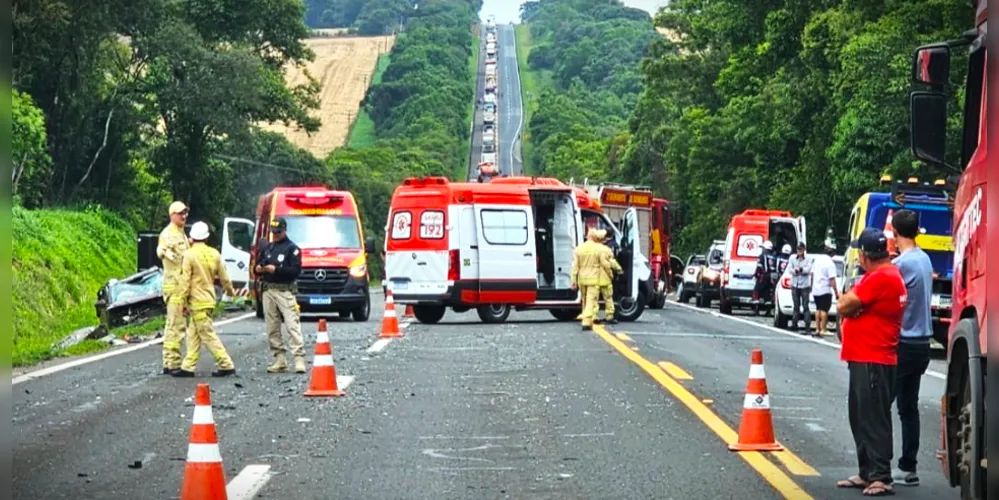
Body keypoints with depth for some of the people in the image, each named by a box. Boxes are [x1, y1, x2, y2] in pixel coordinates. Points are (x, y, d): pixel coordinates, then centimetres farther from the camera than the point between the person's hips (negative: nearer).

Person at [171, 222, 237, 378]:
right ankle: (188, 367, 14)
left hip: (197, 301, -7)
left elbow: (185, 280, -15)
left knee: (208, 335, -4)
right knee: (193, 335, 13)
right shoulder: (214, 254, 5)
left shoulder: (189, 255, -13)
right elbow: (224, 277, 13)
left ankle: (226, 365, -6)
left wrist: (183, 301, -9)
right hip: (209, 299, 7)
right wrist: (230, 291, 31)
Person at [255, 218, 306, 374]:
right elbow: (257, 266, 20)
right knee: (272, 328, 5)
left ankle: (299, 359, -17)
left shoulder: (292, 248, -1)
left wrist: (276, 269, -18)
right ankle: (280, 361, 9)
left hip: (285, 291, -6)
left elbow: (295, 270, -11)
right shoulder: (266, 248, 18)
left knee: (293, 325, -13)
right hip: (268, 290, 6)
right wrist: (258, 269, -3)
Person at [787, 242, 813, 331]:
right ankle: (794, 323, 13)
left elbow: (808, 269, -12)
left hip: (805, 285, -3)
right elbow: (790, 269, -1)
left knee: (805, 306, -6)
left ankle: (807, 324, -7)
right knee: (796, 306, 8)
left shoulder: (808, 259, -1)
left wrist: (799, 269, -21)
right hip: (795, 285, 3)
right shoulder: (792, 258, 5)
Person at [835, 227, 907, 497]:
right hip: (864, 359, 11)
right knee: (861, 418, 16)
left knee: (874, 419, -9)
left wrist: (847, 296, 2)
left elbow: (845, 306, -18)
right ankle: (867, 473, 23)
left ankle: (881, 477, -8)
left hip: (873, 361, -11)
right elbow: (854, 307, 21)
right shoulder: (884, 275, 17)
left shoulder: (880, 278, -18)